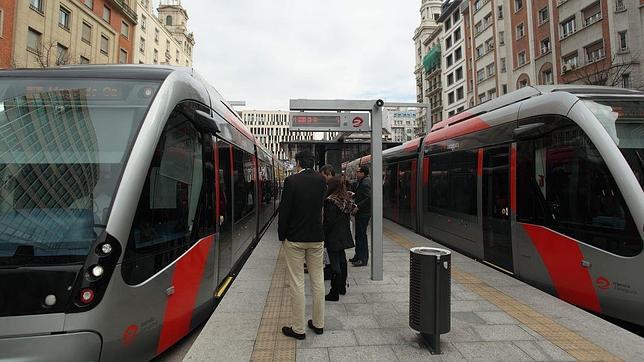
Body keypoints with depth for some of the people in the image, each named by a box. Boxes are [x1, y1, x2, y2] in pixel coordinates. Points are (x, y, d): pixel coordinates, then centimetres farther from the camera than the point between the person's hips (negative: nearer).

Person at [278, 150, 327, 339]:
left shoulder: (292, 180, -12)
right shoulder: (321, 180, 1)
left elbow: (284, 210, -11)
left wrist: (281, 235, 0)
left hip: (294, 238, -4)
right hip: (316, 238, 4)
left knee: (296, 282, 4)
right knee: (317, 280, 13)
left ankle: (298, 328, 14)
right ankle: (318, 323, 25)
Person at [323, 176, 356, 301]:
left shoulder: (331, 201, -18)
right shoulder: (347, 200, 6)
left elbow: (328, 222, -18)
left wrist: (323, 235, -8)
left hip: (333, 237, -8)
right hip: (344, 236, 8)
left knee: (335, 265, -3)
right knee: (342, 261, 18)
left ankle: (334, 293, 6)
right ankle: (342, 287, 31)